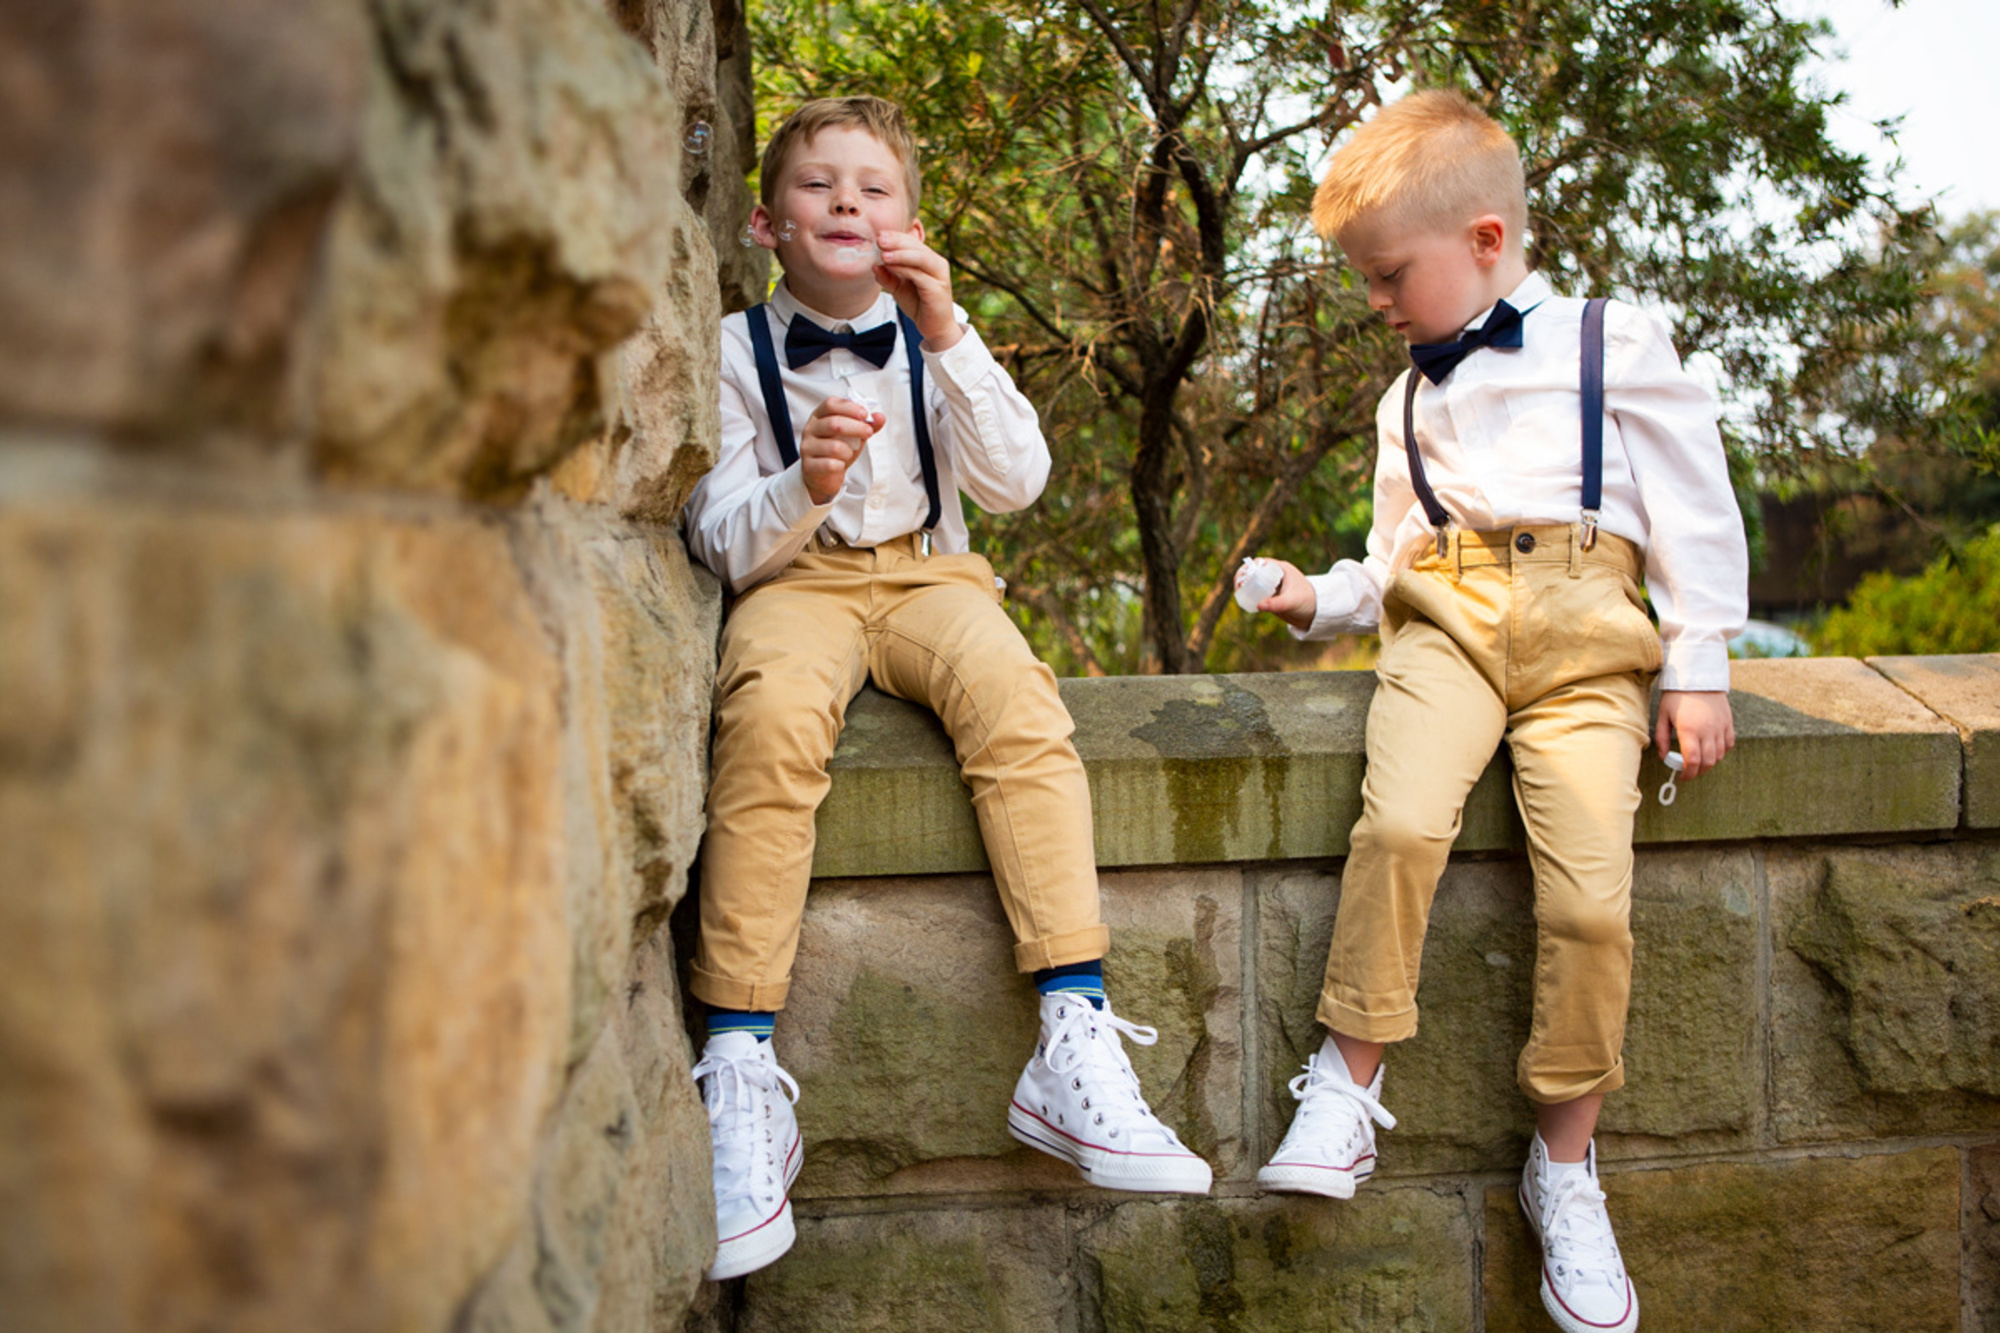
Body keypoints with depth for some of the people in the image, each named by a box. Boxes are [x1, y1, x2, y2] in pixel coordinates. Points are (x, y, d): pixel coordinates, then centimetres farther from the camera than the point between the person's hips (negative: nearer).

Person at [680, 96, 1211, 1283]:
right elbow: (724, 546, 0)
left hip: (927, 575, 1)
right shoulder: (735, 350, 5)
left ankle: (1076, 1042, -37)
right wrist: (803, 488, -22)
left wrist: (947, 334, -15)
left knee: (1016, 696, -33)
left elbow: (1018, 483, -6)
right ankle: (742, 1072, -34)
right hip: (795, 581, -1)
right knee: (775, 716, -36)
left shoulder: (935, 339, 9)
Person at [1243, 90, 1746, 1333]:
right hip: (1445, 622, 3)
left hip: (1584, 634, -3)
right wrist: (1324, 597, 14)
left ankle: (1566, 1163, 1)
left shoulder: (1618, 343, 11)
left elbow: (1694, 511, 8)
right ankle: (1348, 1086, -17)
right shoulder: (1411, 399, 28)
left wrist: (1697, 668, 1)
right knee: (1400, 823, -28)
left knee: (1592, 898, -17)